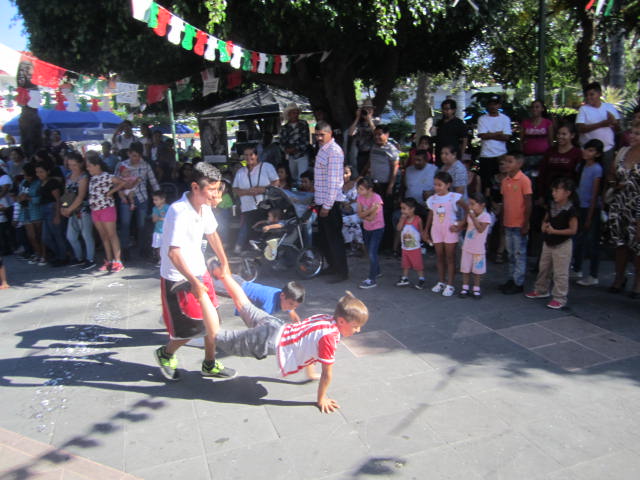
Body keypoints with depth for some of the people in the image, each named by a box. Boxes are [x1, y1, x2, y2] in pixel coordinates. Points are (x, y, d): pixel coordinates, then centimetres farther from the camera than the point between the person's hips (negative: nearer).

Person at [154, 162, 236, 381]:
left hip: (199, 271, 8)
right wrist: (193, 282, -33)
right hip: (177, 278, -7)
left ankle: (210, 365, 26)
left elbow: (212, 233, 16)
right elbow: (174, 252, -32)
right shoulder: (180, 211, -27)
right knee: (190, 328, 1)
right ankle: (166, 354, 30)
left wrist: (224, 262, 19)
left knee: (211, 322, 9)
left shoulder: (204, 206, -1)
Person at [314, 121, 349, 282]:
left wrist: (327, 206, -22)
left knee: (333, 237, -3)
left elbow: (334, 181, -21)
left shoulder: (334, 151, -16)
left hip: (330, 202, -10)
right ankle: (333, 266, 31)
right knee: (325, 236, 17)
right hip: (321, 200, 10)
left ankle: (342, 272, 7)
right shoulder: (323, 149, 15)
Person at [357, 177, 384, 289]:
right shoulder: (360, 197, -5)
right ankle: (376, 271, 40)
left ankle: (372, 280, -6)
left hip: (377, 228, -7)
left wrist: (364, 215, -11)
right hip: (367, 228, 7)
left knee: (372, 253, -11)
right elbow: (360, 214, -13)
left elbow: (371, 218, -25)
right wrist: (369, 211, -27)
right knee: (370, 252, 19)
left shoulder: (376, 199, -24)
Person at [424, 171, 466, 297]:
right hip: (436, 231, 4)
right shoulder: (432, 199, 4)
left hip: (450, 230, -4)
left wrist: (460, 225, -12)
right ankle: (441, 282, 22)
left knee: (450, 257, 2)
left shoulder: (454, 197, -9)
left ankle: (450, 285, 8)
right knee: (439, 256, 10)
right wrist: (426, 231, 14)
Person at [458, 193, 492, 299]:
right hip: (467, 246, 5)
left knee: (477, 270, 8)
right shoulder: (470, 214, 2)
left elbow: (481, 229, -28)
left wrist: (473, 217, -31)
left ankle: (476, 289, 22)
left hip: (479, 248, -5)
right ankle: (465, 287, 23)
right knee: (465, 268, 11)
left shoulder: (486, 216, -16)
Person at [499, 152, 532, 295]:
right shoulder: (505, 181, 7)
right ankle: (512, 279, 25)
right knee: (511, 254, 14)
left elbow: (528, 204, -11)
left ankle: (518, 283, 10)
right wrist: (502, 221, 12)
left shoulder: (524, 180, -12)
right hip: (508, 224, 6)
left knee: (520, 254, 3)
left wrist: (526, 224, -13)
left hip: (519, 225, -6)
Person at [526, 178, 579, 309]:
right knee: (543, 268, 19)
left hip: (562, 245, -8)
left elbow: (573, 230, -18)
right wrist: (544, 225, -3)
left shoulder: (570, 210, -18)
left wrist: (554, 230, -22)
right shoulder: (552, 205, 3)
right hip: (548, 243, 8)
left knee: (560, 273, -1)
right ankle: (541, 290, 36)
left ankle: (560, 298, 9)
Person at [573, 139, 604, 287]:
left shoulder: (596, 169, -13)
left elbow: (595, 194, -14)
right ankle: (577, 269, 31)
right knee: (579, 240, 16)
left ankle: (593, 276, 9)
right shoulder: (583, 166, 8)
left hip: (592, 208, -7)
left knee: (592, 241, 0)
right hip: (581, 207, 7)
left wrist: (589, 217, -14)